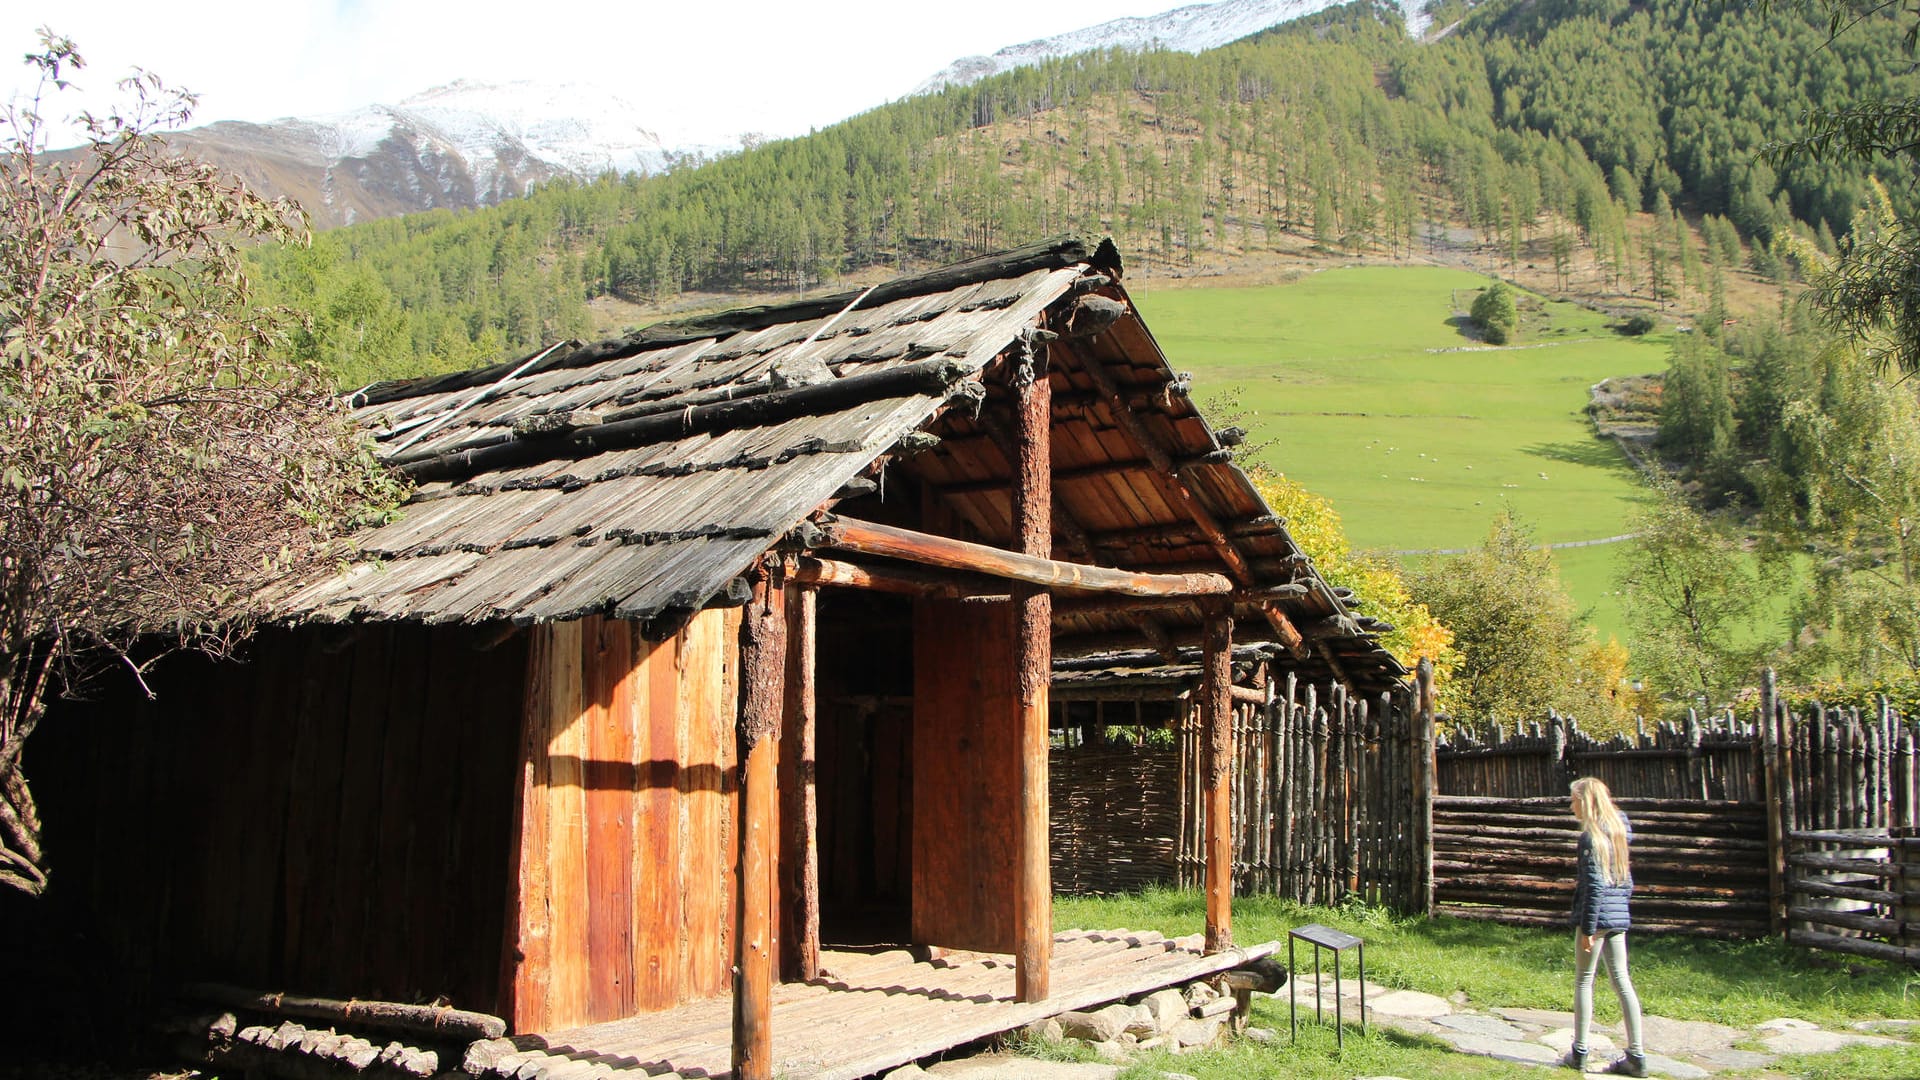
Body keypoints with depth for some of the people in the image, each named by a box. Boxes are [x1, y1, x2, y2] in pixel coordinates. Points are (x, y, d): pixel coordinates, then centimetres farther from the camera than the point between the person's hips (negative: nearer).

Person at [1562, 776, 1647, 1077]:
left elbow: (1594, 886, -17)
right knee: (1622, 981, 8)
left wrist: (1588, 928, -16)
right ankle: (1637, 1055, 6)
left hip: (1597, 916, -7)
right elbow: (1627, 881, 20)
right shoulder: (1618, 832, 10)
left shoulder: (1591, 836, -13)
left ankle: (1579, 1053, 5)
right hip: (1619, 917, 7)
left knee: (1584, 981, 1)